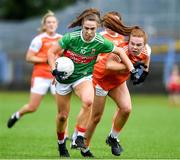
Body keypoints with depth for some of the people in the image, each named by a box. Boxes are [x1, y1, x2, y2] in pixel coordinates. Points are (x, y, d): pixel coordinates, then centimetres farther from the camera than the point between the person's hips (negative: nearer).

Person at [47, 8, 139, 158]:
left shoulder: (101, 42, -17)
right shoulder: (71, 37, -22)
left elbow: (120, 52, -1)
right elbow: (51, 52, -11)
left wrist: (132, 70, -4)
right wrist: (55, 71, -22)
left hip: (84, 77, 0)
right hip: (65, 77, 0)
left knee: (88, 101, -33)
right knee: (62, 116, 6)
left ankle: (79, 137, -22)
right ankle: (61, 145, 33)